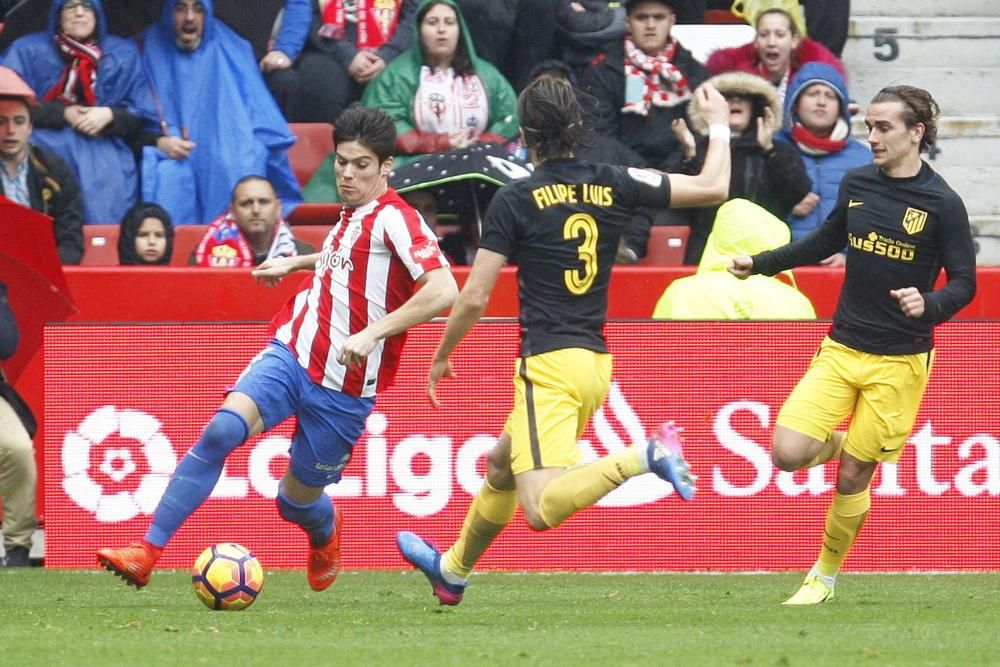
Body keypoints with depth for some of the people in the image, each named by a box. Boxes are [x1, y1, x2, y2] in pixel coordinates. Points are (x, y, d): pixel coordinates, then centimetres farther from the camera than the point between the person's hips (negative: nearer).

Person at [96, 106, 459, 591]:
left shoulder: (396, 219, -13)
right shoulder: (352, 215, 11)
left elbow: (443, 290, -27)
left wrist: (373, 333, -31)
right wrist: (296, 263, 35)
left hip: (344, 388, -5)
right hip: (291, 355, 5)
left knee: (297, 499, 8)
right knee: (223, 429, -22)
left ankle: (326, 534, 48)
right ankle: (146, 553, -24)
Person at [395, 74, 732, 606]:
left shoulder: (515, 201, -8)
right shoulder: (613, 186, 2)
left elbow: (474, 298, -8)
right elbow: (712, 188, 6)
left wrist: (441, 357, 9)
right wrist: (717, 126, 25)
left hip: (548, 365, -7)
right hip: (596, 363, 7)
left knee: (541, 509, -20)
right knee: (501, 467, 29)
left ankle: (643, 457, -35)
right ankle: (453, 570, 46)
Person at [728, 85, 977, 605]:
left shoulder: (942, 204, -11)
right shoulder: (856, 184, 5)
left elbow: (964, 283, -10)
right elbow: (826, 242, 22)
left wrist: (929, 305, -31)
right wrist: (761, 264, 19)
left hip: (899, 362, -4)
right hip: (840, 348, 4)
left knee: (853, 477, 1)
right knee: (788, 453, -11)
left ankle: (825, 575, 22)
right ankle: (839, 444, 23)